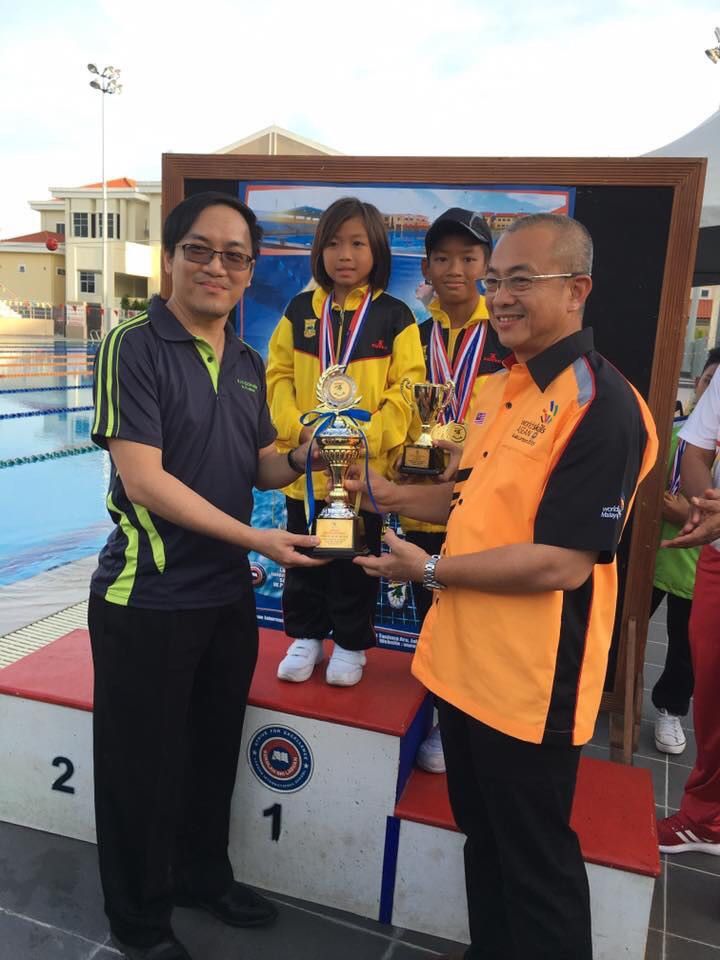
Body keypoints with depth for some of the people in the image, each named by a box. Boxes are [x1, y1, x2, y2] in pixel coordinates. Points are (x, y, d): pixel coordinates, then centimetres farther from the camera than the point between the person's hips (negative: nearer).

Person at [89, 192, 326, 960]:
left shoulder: (248, 363, 8)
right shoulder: (133, 348, -13)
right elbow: (143, 478, -21)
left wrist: (301, 459, -8)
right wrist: (256, 538, -21)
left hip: (228, 594, 7)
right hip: (147, 599, -6)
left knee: (215, 750, 21)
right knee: (143, 762, 11)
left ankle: (204, 876, 45)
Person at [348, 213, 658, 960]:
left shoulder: (602, 406, -21)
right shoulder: (500, 387, 8)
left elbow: (561, 562, -25)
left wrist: (430, 570, -17)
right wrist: (393, 496, 4)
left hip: (529, 680, -9)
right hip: (463, 662, 9)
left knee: (535, 862, 13)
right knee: (482, 838, 26)